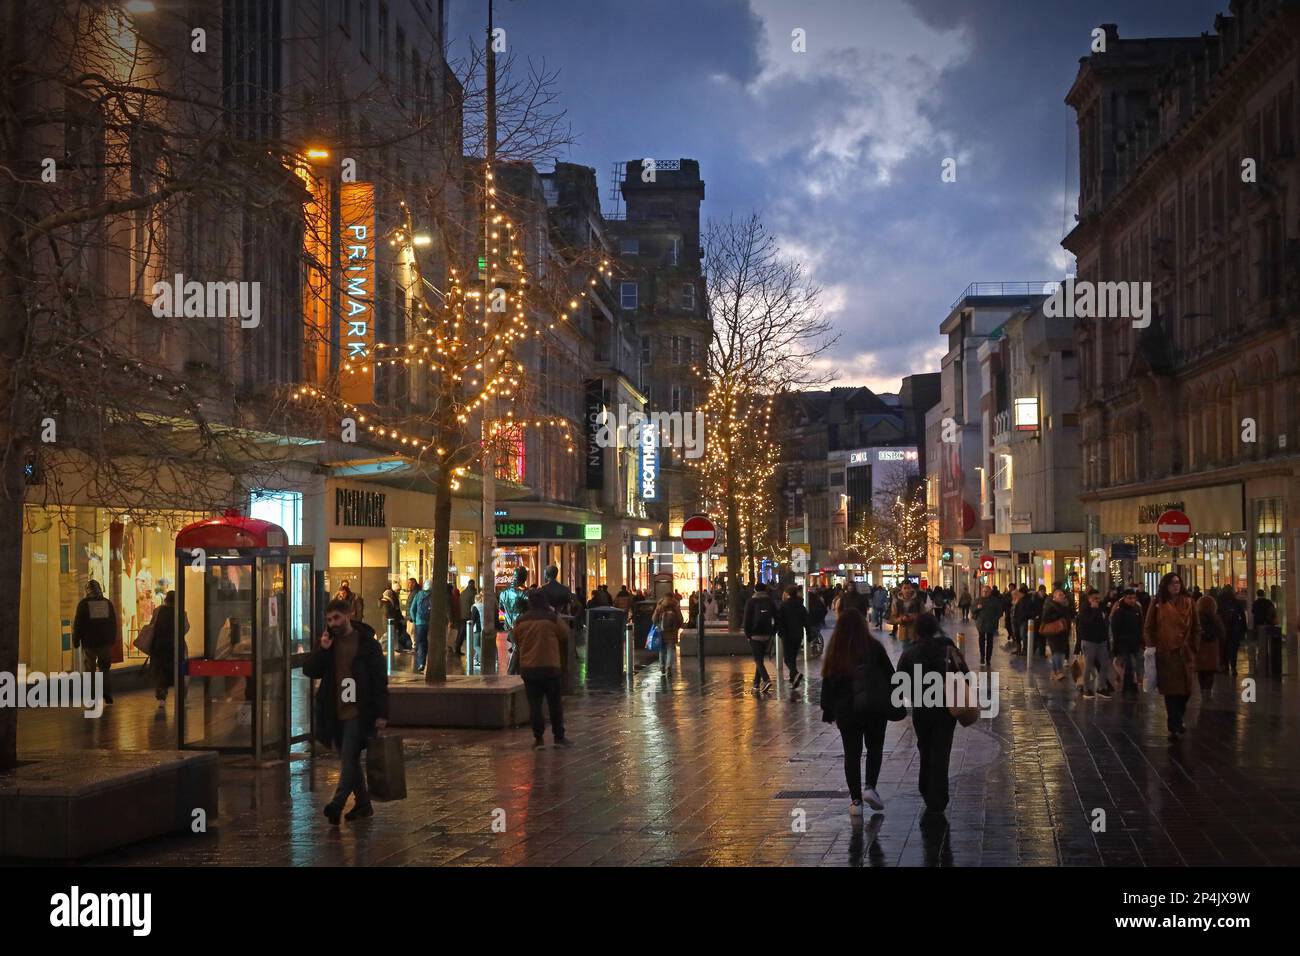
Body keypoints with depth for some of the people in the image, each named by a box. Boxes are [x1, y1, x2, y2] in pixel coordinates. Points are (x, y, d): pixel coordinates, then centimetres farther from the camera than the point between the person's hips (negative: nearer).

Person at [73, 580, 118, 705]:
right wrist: (113, 640, 18)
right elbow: (114, 623, 10)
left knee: (90, 669, 5)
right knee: (104, 668, 13)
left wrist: (76, 640, 1)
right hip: (106, 642, 3)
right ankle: (107, 693, 0)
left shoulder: (83, 604, -5)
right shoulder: (108, 603, 5)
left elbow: (77, 624, -6)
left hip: (89, 642, -3)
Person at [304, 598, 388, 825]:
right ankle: (363, 804, 21)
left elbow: (380, 679, -5)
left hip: (358, 712, -6)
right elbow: (309, 671, 4)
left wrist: (381, 713, -10)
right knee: (349, 760, 12)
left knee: (349, 757, -14)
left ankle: (337, 803, -21)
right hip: (336, 713, 6)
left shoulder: (367, 643, -4)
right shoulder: (328, 643, 10)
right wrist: (322, 650, -12)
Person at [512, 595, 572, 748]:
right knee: (555, 703, 9)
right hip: (550, 666, -2)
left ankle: (538, 739, 4)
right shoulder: (552, 619, -8)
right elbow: (565, 636, 6)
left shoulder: (520, 621, 2)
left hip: (528, 668, 2)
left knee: (534, 704, 5)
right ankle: (559, 737, 13)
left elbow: (517, 641, 14)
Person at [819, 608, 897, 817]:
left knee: (852, 753, 9)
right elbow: (890, 676, 0)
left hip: (846, 711, 0)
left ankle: (856, 800, 6)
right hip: (876, 708, 0)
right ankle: (870, 787, 0)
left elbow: (828, 683, 1)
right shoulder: (874, 647, -5)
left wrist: (828, 711, 10)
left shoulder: (835, 653, -3)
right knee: (875, 748, 18)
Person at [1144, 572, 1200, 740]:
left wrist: (1193, 648, 3)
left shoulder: (1187, 603, 5)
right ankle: (1174, 728, 4)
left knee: (1185, 691, 6)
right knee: (1171, 691, -2)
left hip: (1185, 654, 2)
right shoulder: (1157, 604, 1)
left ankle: (1178, 719, 30)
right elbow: (1148, 628, 3)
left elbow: (1196, 628, 9)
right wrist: (1152, 648, -4)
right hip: (1165, 654, -2)